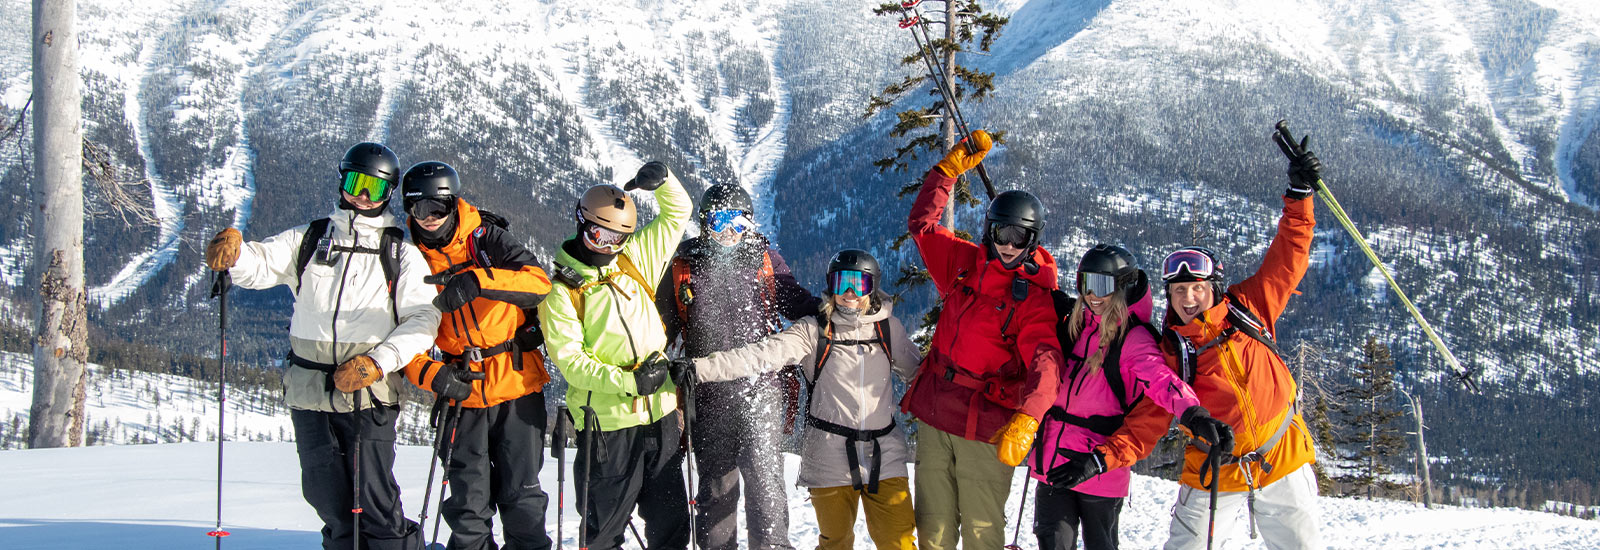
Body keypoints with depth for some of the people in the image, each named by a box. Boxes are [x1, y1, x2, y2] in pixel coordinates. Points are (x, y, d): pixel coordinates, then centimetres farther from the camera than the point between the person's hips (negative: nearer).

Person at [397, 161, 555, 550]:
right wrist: (432, 375, -17)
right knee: (468, 500, 5)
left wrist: (478, 280, -32)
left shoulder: (487, 238, -3)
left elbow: (539, 282, -18)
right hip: (460, 391, 1)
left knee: (521, 493, 6)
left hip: (517, 385, -1)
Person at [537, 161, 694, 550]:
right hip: (608, 423, -5)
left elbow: (677, 213, 17)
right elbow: (569, 358, -12)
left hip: (661, 416, 5)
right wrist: (628, 382, -20)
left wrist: (662, 180, -4)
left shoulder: (635, 261, 11)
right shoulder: (561, 290, -3)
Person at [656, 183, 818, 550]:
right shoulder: (684, 265, 9)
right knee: (715, 479, 8)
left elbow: (793, 300, 14)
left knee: (765, 474, -7)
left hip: (760, 387, -1)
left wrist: (821, 310, -6)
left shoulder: (765, 259, 7)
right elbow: (662, 323, 16)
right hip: (709, 393, 1)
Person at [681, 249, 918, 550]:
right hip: (831, 455, -2)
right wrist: (698, 368, -25)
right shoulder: (814, 331, -4)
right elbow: (761, 355, -15)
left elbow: (916, 369, 23)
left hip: (884, 454, 2)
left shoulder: (888, 328, 6)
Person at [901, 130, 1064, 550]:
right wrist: (949, 169, 12)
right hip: (934, 417, 5)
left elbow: (1045, 361, -23)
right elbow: (922, 223, 19)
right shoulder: (964, 263, 8)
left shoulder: (1035, 296, -9)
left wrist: (1027, 419, -39)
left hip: (987, 431, -5)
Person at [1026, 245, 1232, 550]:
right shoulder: (1073, 323, 10)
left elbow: (1161, 381, -26)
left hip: (1102, 468, -5)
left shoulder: (1134, 338, -10)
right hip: (1054, 463, 5)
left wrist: (1195, 414, -45)